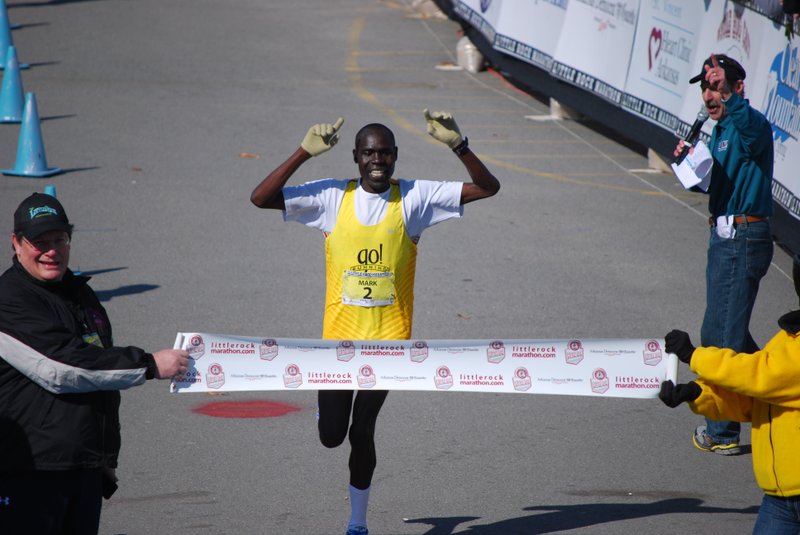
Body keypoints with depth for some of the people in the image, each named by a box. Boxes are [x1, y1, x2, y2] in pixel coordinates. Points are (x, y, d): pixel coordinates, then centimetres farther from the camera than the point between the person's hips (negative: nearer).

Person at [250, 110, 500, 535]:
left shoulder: (414, 198, -5)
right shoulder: (333, 197, -4)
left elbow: (487, 187, -8)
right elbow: (261, 198, -11)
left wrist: (458, 145, -24)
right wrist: (305, 153, -20)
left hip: (389, 338, -1)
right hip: (340, 334, 1)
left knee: (362, 432, 1)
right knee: (330, 435, 4)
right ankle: (332, 405, 43)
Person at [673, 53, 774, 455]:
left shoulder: (752, 125, -14)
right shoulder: (721, 130, 16)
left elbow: (750, 127, -40)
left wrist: (727, 94, -56)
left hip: (743, 239, -10)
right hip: (725, 238, 10)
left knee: (722, 335, -7)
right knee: (728, 332, 19)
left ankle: (721, 432, 0)